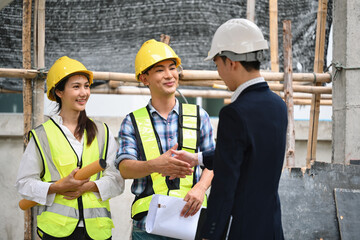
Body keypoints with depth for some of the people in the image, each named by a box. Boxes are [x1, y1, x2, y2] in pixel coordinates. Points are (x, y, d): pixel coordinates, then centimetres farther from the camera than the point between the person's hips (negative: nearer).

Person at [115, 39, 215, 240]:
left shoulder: (199, 116, 11)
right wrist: (155, 165, -25)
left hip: (190, 219, 1)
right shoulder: (133, 122, 8)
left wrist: (201, 188, -10)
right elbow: (125, 168, -5)